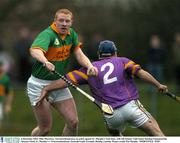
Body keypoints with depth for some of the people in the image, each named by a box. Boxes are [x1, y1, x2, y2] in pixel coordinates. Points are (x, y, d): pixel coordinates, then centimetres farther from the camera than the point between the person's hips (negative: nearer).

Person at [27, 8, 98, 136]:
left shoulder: (71, 34, 3)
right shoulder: (48, 34, -21)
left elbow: (79, 55, -5)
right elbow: (35, 50, -40)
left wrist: (90, 66, -27)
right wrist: (45, 61, -62)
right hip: (39, 84, -6)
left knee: (73, 122, -4)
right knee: (45, 129, -4)